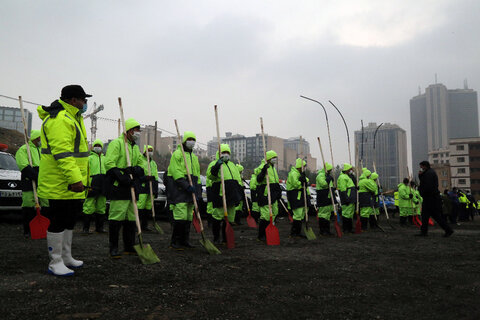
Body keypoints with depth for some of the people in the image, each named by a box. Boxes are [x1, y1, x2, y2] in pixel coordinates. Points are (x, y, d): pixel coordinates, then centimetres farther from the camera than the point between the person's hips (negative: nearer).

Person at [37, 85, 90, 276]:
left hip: (72, 183, 11)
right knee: (58, 222, -2)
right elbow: (62, 152, -28)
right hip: (60, 183, -11)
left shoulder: (71, 117, 18)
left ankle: (66, 257, 31)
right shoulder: (60, 120, -19)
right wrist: (74, 179, -32)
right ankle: (55, 263, 8)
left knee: (69, 220, 19)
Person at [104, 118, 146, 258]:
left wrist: (135, 169, -9)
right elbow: (109, 163, -15)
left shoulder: (135, 147, 20)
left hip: (132, 187, 8)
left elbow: (142, 163, 15)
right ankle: (113, 248, 3)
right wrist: (122, 177, -23)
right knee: (117, 217, -6)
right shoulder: (117, 143, -6)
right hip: (118, 187, -8)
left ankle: (129, 247, 20)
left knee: (131, 217, 11)